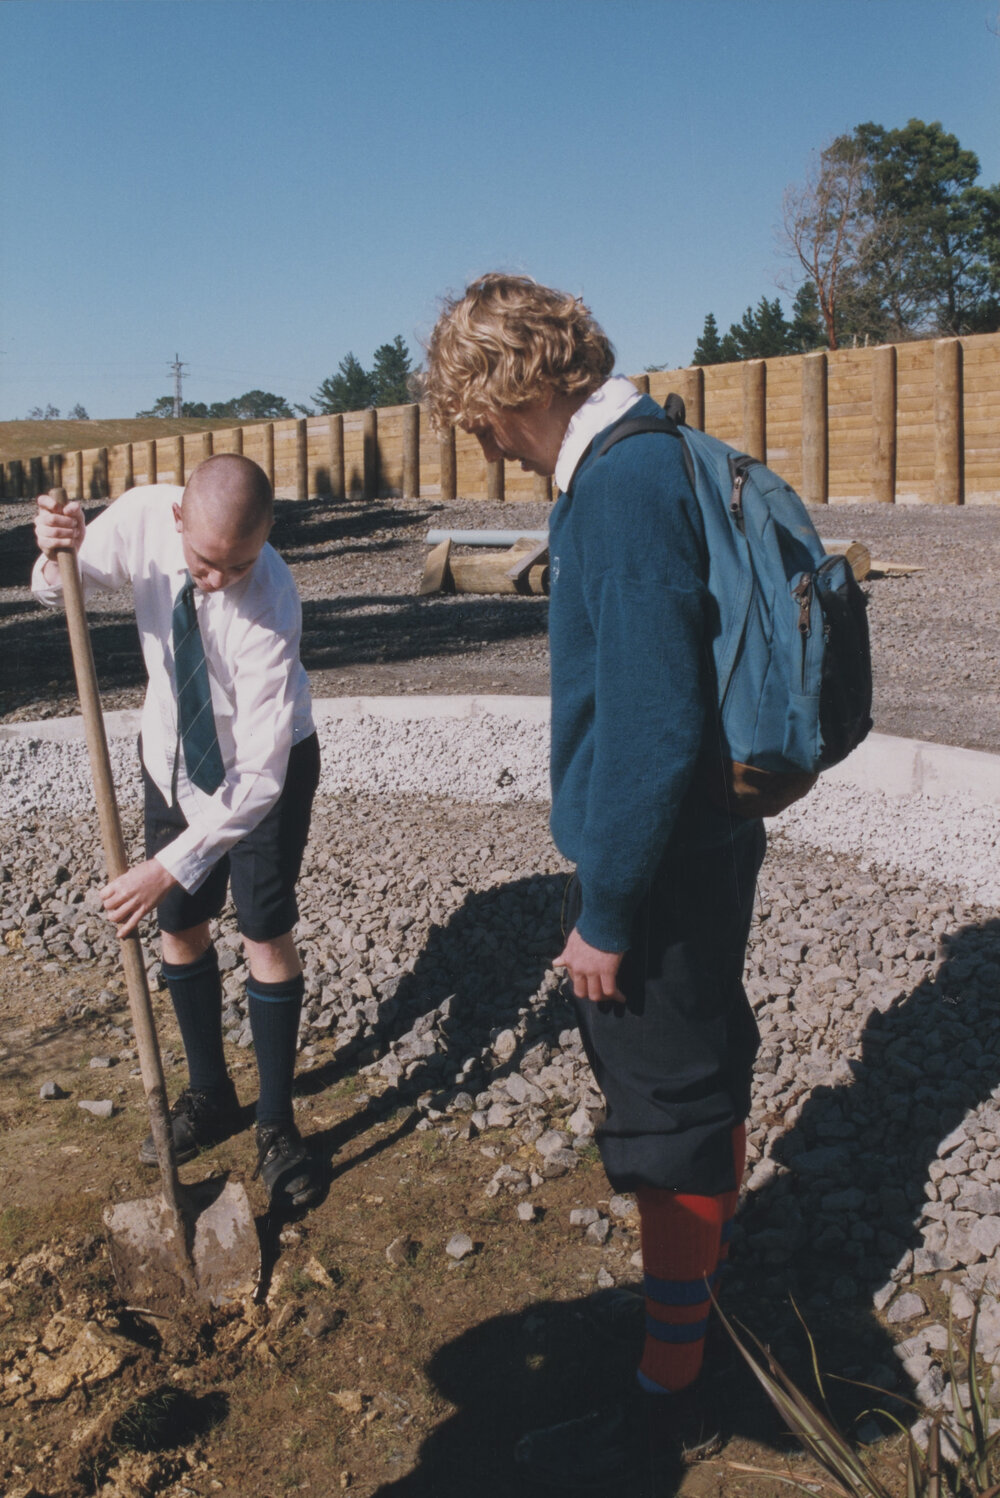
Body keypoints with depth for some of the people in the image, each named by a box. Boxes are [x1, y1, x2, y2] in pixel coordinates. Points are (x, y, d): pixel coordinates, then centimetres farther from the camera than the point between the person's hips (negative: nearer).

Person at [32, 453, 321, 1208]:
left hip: (265, 763, -5)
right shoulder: (141, 517, -24)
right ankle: (208, 1094, 35)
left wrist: (171, 865, -38)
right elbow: (56, 591, -4)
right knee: (180, 928, 13)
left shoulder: (271, 605, -36)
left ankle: (277, 1125, 20)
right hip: (174, 754, 5)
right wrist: (55, 555, -28)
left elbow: (257, 777, -35)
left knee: (268, 937, -1)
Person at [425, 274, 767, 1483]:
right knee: (707, 1077, 25)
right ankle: (709, 1273, 47)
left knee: (669, 1119, 4)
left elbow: (650, 727, -28)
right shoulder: (655, 460, 8)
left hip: (660, 869, -10)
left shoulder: (622, 489, -23)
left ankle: (669, 1396, 23)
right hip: (702, 847, 10)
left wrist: (605, 914, -19)